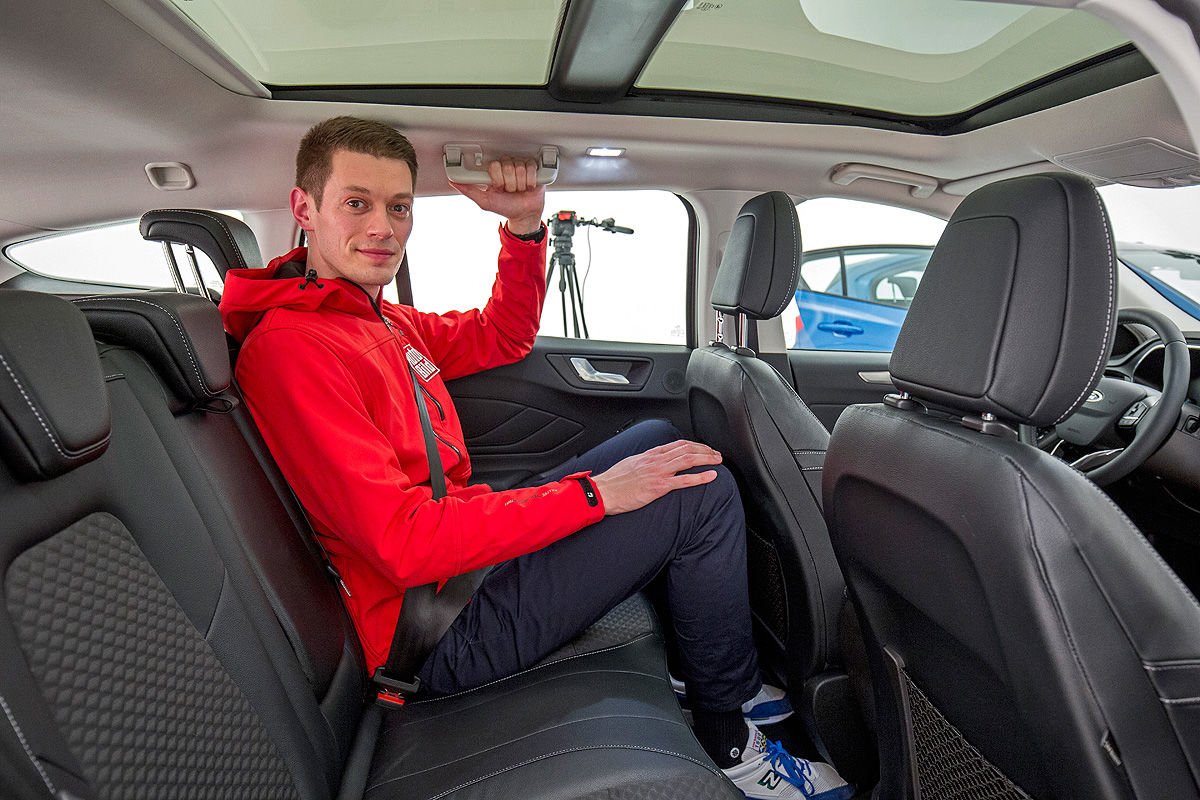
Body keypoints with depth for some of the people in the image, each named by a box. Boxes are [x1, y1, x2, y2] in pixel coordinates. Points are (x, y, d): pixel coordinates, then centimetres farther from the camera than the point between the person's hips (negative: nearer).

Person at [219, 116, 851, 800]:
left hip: (466, 540, 10)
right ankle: (730, 740, 10)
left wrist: (526, 224, 2)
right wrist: (594, 493, -25)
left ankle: (717, 679, 22)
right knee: (704, 489, -15)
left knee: (656, 439, 14)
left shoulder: (381, 320, 10)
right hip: (438, 629, -10)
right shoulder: (288, 346, -20)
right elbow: (406, 543, -28)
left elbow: (502, 338, 17)